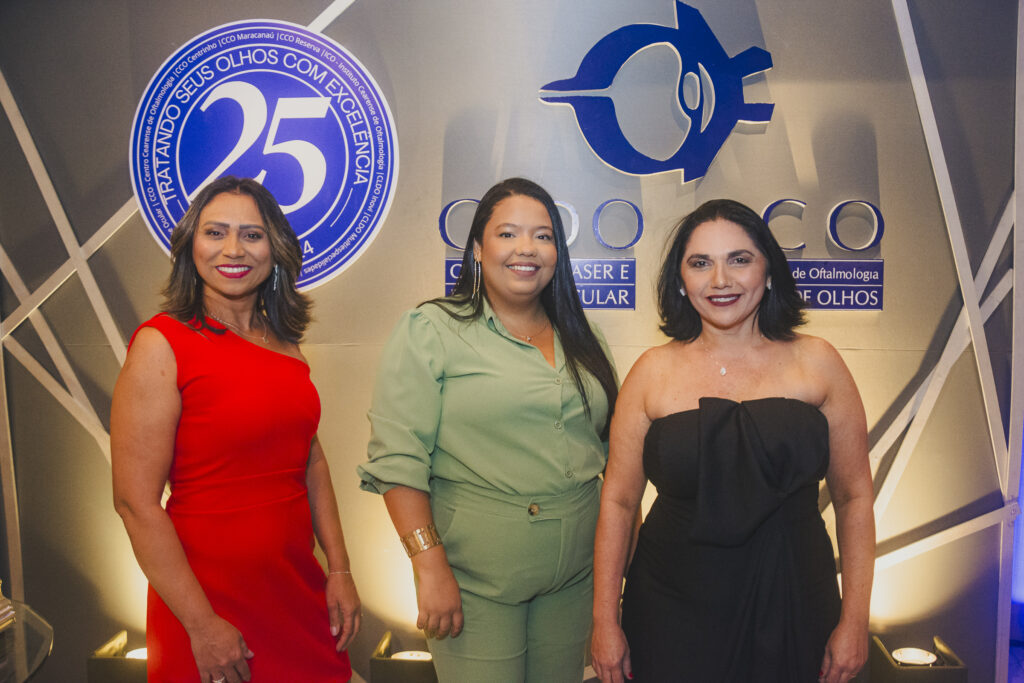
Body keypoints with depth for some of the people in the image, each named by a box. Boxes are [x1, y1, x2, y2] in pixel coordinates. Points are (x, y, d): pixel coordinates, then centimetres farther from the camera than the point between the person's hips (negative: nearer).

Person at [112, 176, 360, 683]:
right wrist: (202, 626, -15)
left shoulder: (284, 342, 5)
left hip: (299, 592, 6)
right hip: (210, 596, -6)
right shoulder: (162, 343, -14)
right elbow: (136, 502, -16)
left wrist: (339, 570, 6)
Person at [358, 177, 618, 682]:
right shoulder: (430, 331, -8)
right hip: (476, 579, -5)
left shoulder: (577, 339, 9)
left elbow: (607, 447, 16)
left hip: (574, 574, 5)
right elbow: (397, 460, -13)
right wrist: (430, 565, -18)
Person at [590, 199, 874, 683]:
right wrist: (605, 620, -1)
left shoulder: (816, 363, -1)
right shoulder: (654, 371, -2)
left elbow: (853, 497, 3)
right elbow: (618, 502, 0)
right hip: (672, 617, 0)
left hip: (793, 611, 1)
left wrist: (854, 620, 0)